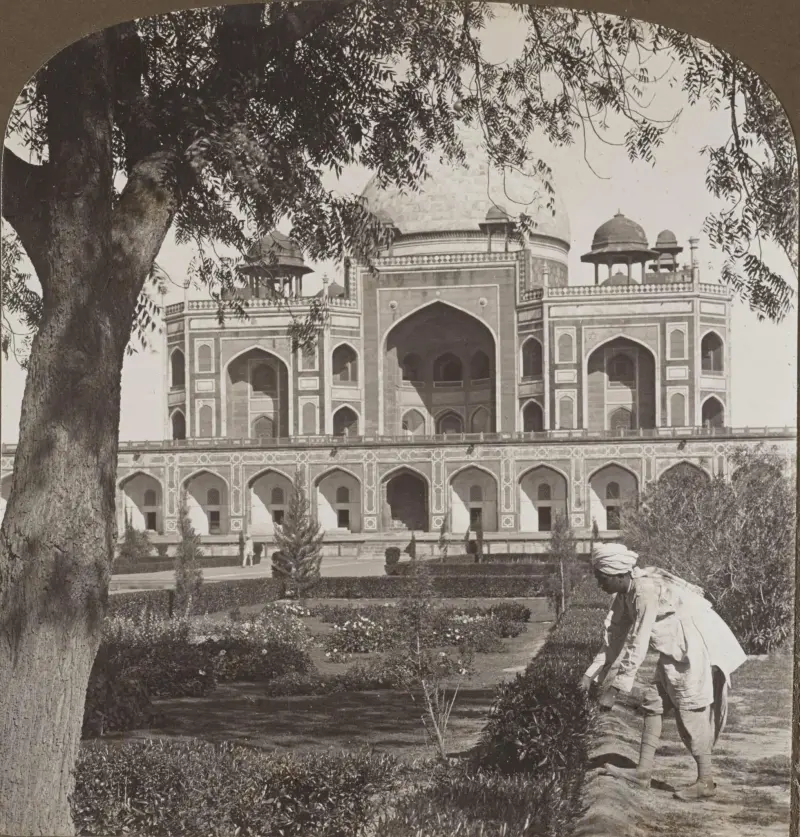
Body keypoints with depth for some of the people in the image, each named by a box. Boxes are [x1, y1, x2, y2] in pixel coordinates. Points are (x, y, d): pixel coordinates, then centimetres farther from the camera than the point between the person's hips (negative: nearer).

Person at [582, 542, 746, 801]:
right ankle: (643, 772, 9)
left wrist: (615, 689, -24)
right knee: (653, 703, 7)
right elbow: (615, 635, 9)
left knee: (691, 712, -7)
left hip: (696, 648, -10)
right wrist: (592, 675, 6)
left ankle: (705, 782, 1)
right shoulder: (625, 593, 2)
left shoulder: (646, 591, -27)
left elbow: (637, 644, -27)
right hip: (675, 651, 10)